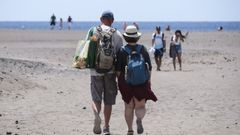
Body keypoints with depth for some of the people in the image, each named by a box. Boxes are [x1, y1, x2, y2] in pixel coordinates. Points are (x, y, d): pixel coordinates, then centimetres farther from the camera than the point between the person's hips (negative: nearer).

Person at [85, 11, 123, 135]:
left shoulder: (93, 31, 1)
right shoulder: (117, 34, -1)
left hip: (95, 70, 0)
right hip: (111, 71, 0)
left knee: (96, 98, 7)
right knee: (108, 101, 11)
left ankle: (96, 115, -23)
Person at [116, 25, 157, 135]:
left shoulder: (122, 51, -6)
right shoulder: (143, 49, 0)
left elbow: (118, 69, -7)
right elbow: (149, 68, 2)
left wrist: (119, 81, 5)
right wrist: (148, 81, 12)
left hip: (126, 82, 0)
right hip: (141, 83, 0)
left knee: (129, 107, 12)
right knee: (140, 106, 6)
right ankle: (139, 120, -26)